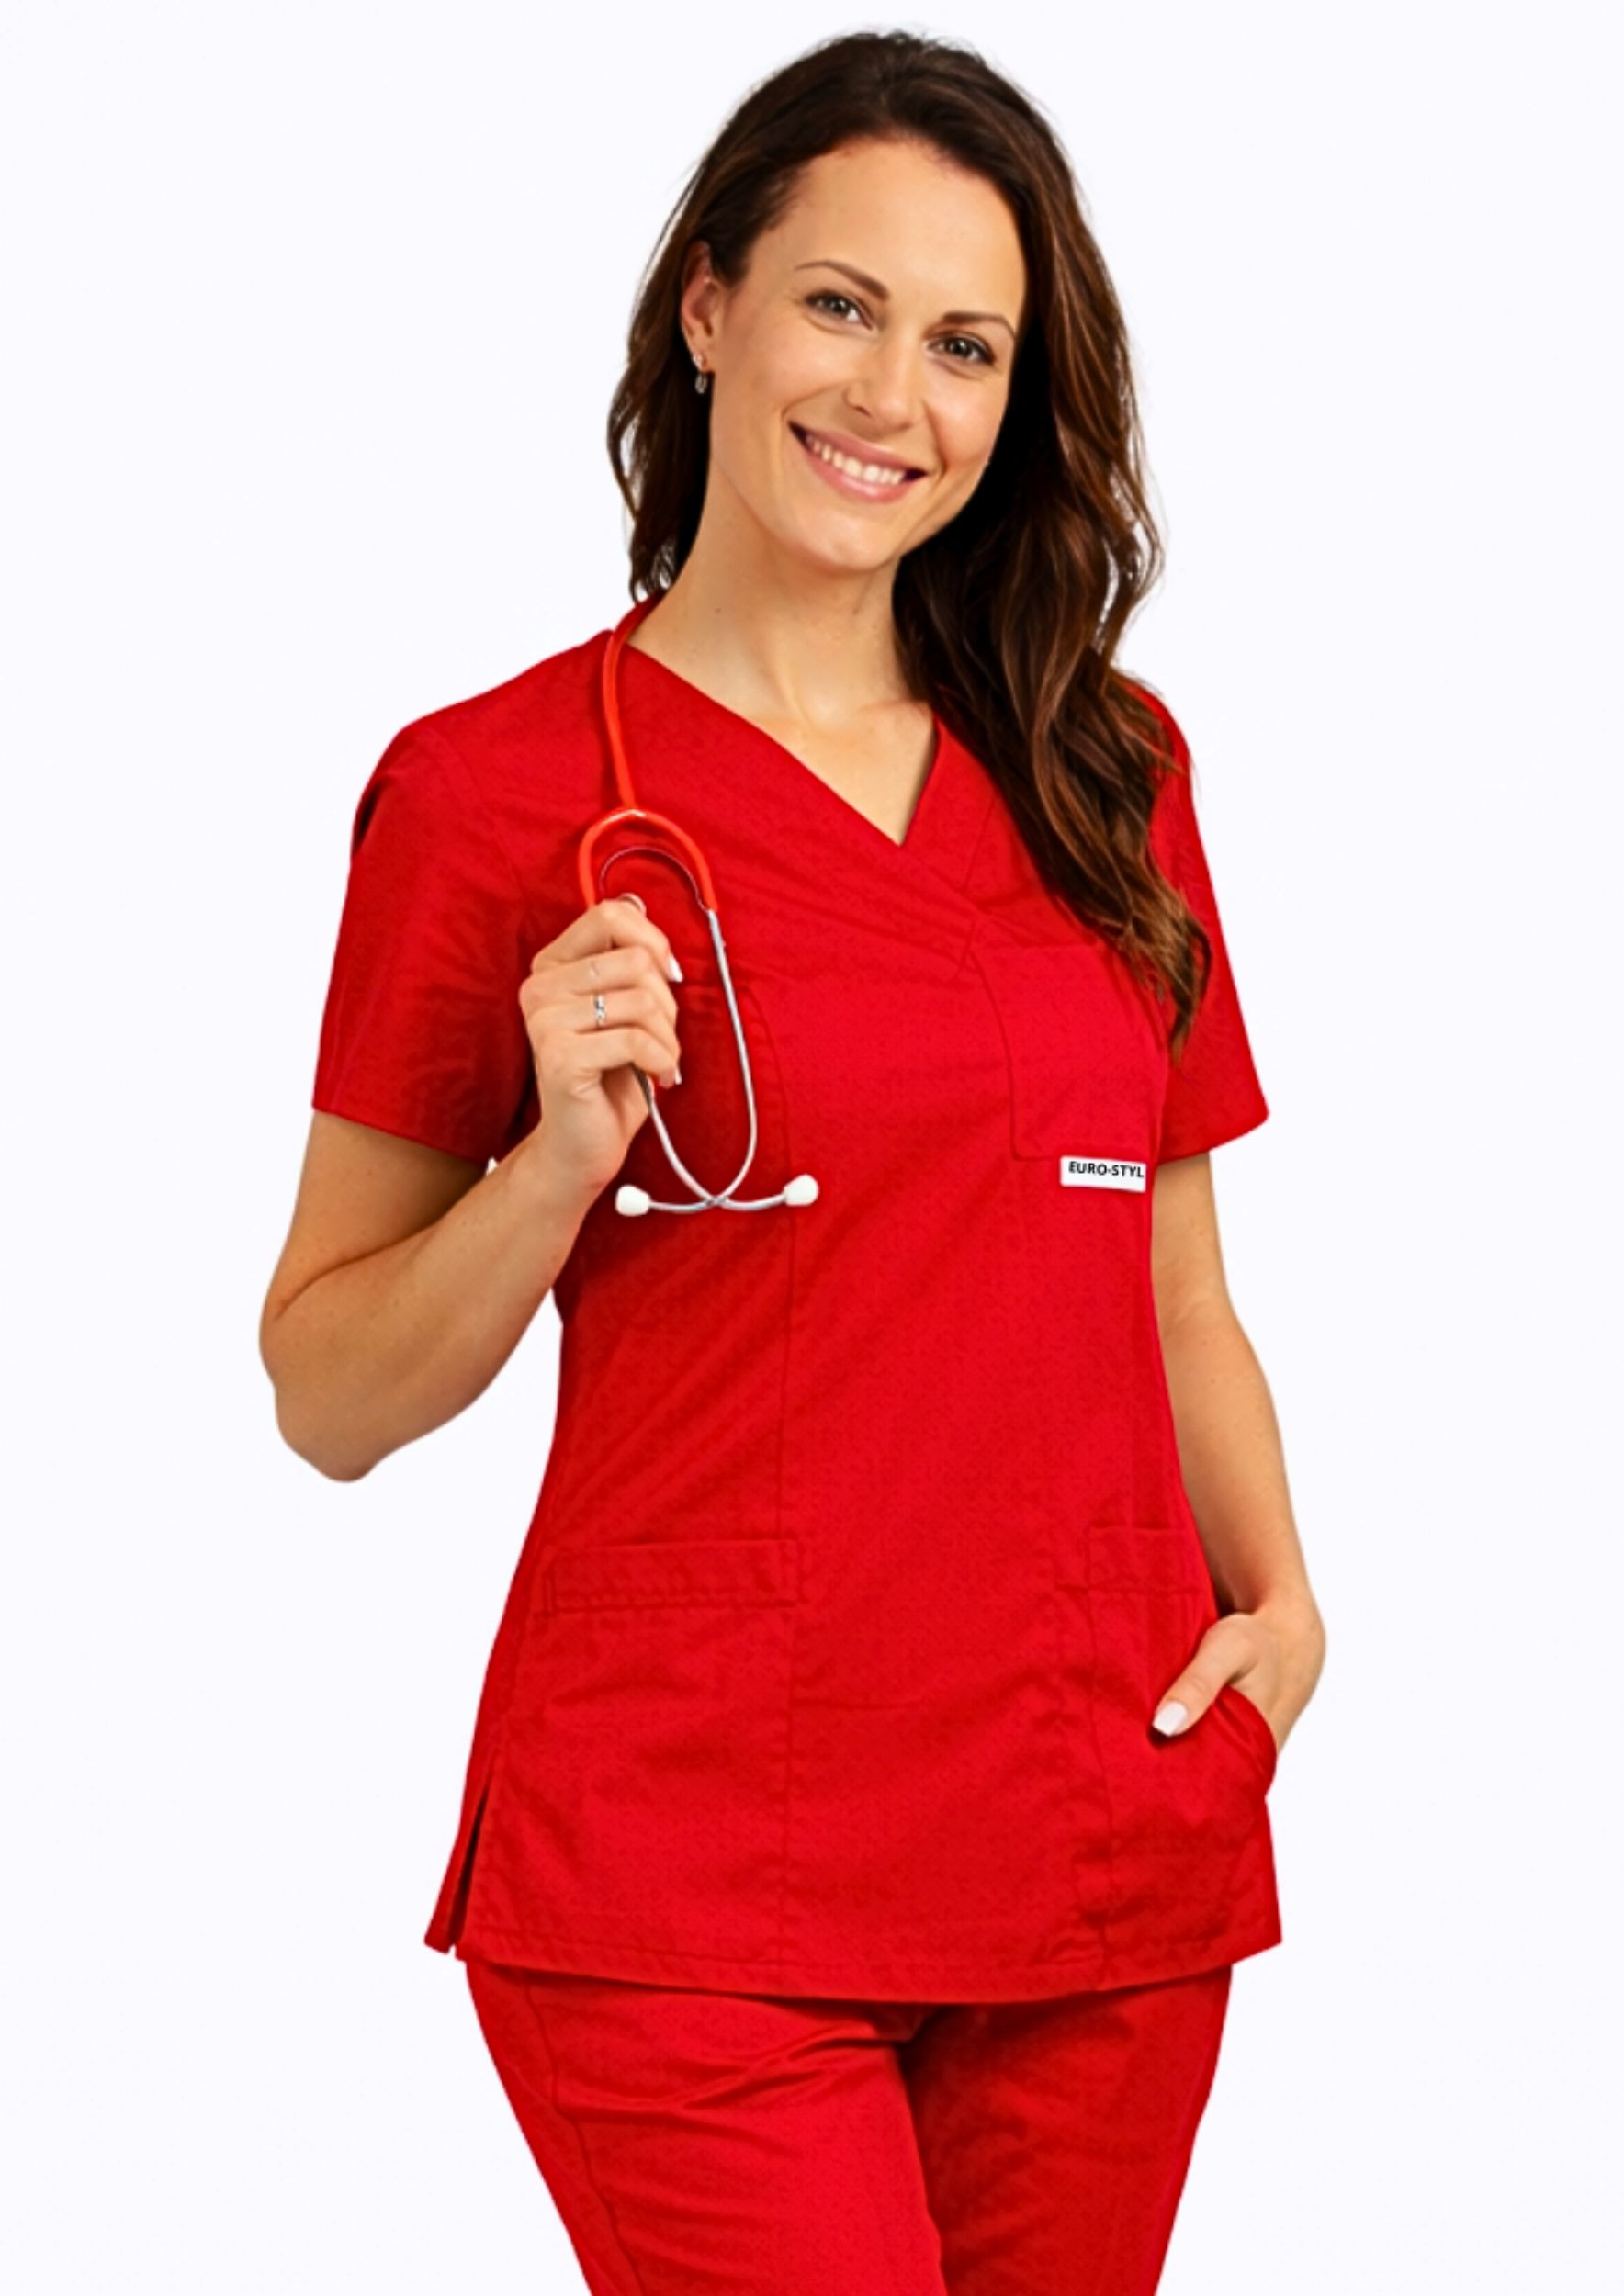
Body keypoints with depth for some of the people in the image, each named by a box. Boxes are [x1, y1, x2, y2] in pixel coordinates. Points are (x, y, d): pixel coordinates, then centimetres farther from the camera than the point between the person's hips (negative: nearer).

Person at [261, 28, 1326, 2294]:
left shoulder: (1106, 771, 11)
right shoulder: (493, 790, -2)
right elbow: (330, 1393, 0)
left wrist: (1278, 1596, 3)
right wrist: (566, 1156, -16)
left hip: (1106, 1848, 4)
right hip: (685, 1896, -4)